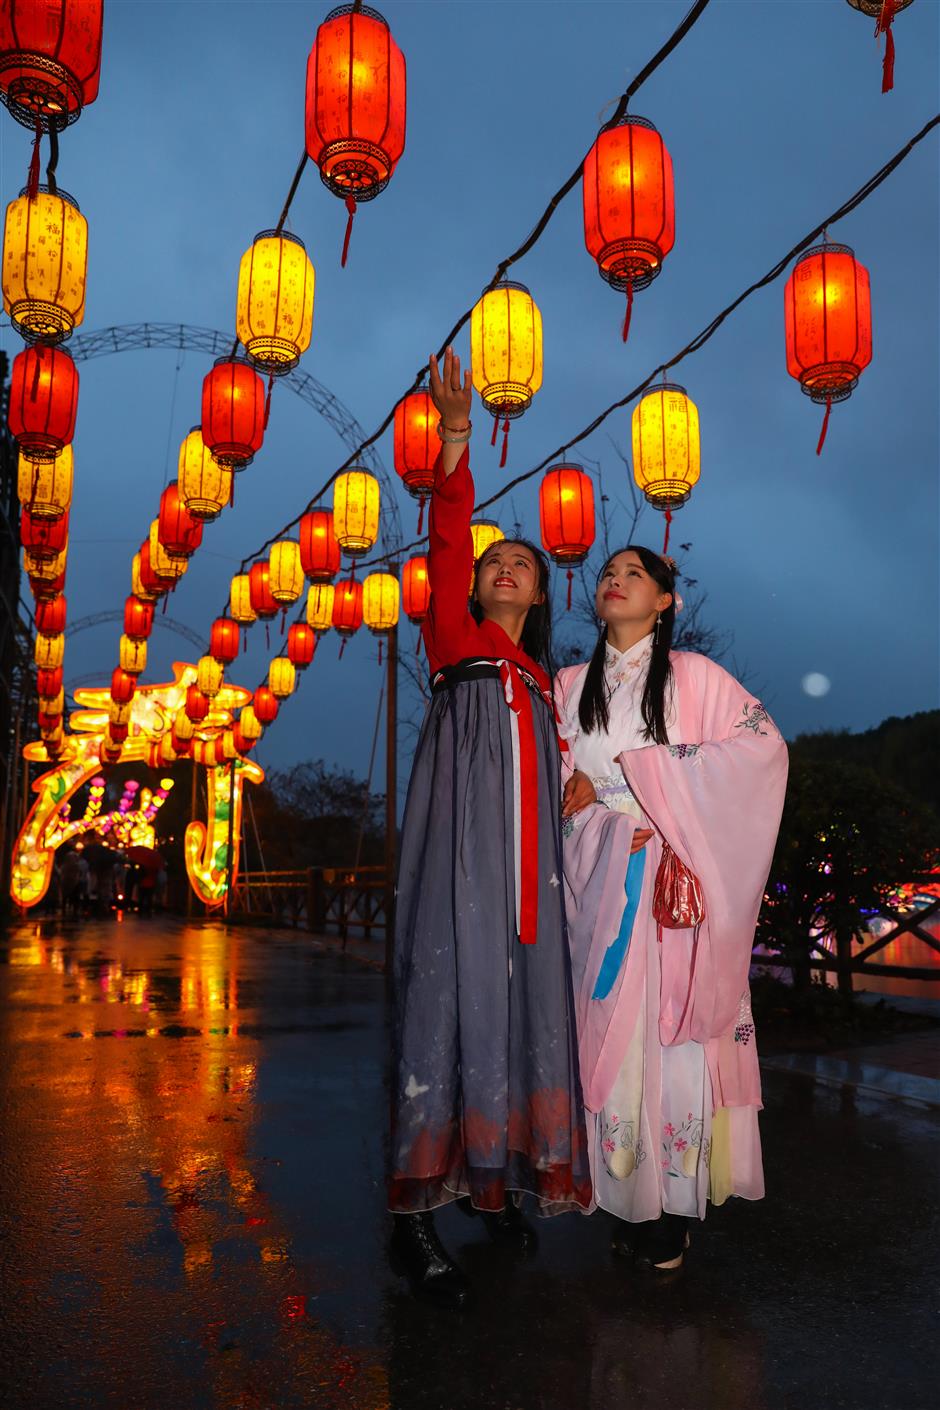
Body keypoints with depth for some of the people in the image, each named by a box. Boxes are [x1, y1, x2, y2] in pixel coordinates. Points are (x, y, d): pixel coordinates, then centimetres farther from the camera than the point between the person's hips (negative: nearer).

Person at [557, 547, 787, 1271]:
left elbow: (763, 745, -8)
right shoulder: (572, 684, 13)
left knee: (673, 1028, -5)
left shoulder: (692, 674, 2)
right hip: (601, 881, 3)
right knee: (612, 1028, 1)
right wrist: (623, 802, -7)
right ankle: (628, 1197, 12)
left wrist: (620, 776, -11)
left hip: (674, 882, -3)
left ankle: (675, 1208, 6)